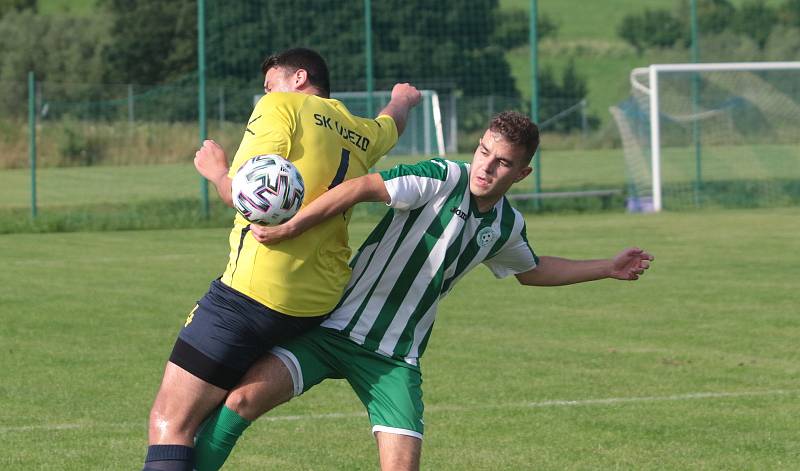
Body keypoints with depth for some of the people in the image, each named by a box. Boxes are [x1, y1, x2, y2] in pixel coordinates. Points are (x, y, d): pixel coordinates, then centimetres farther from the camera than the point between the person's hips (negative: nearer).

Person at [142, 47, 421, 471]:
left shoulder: (280, 107, -1)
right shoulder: (362, 135, 19)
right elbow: (391, 123, 45)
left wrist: (216, 170, 7)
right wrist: (403, 100, 67)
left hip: (255, 289, -8)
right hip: (321, 304, 8)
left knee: (168, 421, -9)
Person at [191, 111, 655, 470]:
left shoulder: (507, 226, 8)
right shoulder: (443, 179, -12)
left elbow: (532, 270, 31)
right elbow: (364, 187, -24)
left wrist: (608, 268, 29)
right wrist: (290, 228, -36)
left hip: (396, 357, 4)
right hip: (335, 324, -4)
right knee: (244, 397, -22)